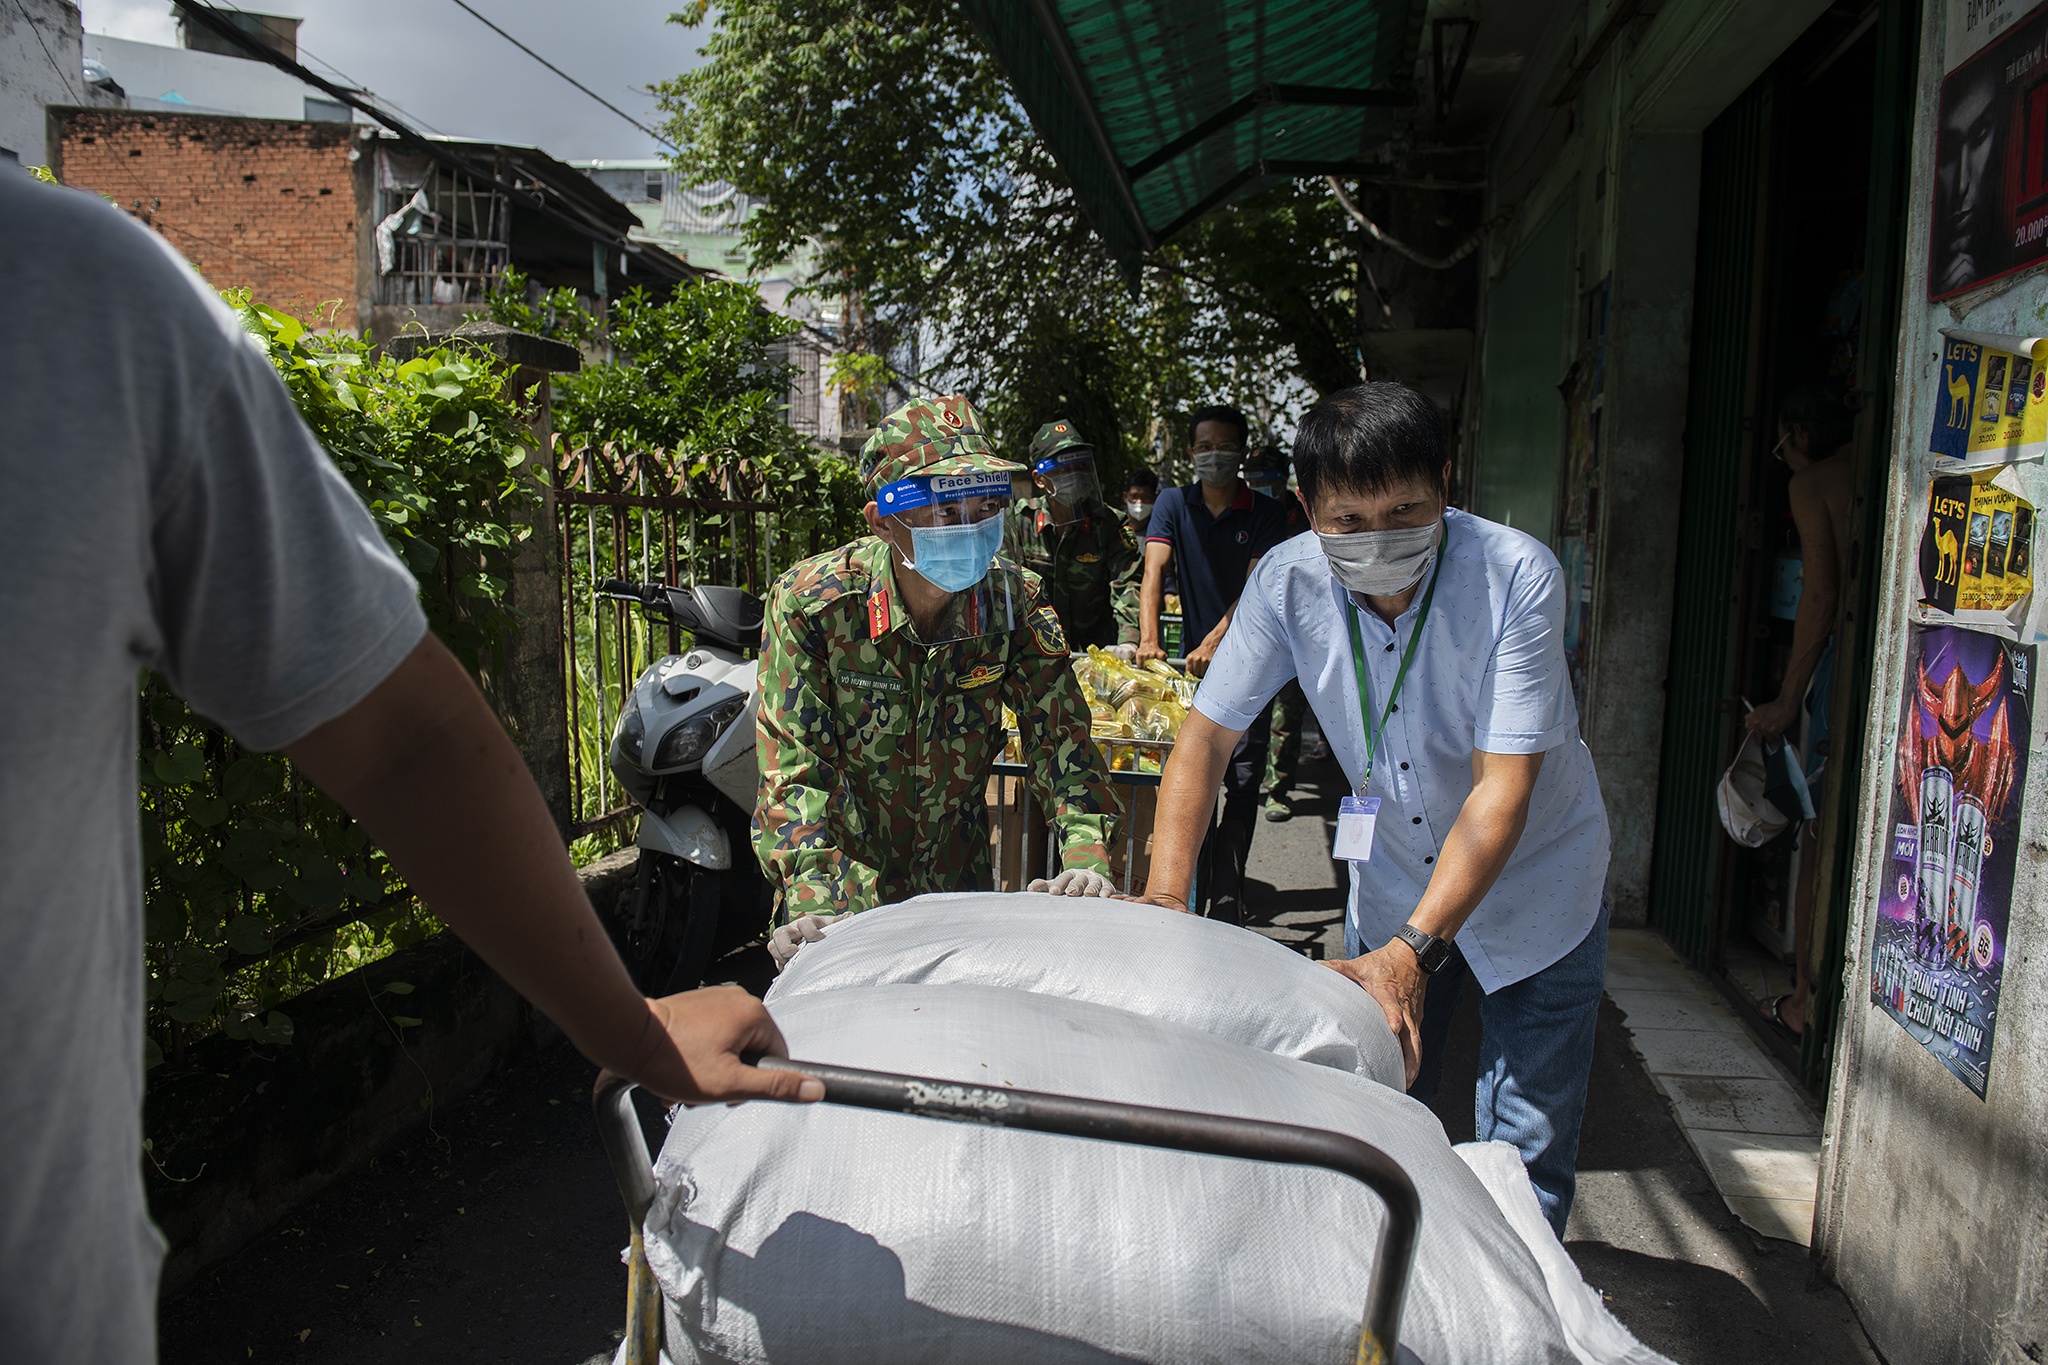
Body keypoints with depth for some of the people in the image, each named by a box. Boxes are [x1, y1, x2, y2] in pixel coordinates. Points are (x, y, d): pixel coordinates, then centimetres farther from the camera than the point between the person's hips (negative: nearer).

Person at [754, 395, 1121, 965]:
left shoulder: (1015, 602, -15)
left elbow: (1061, 737, -14)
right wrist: (815, 905, -39)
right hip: (844, 879, -2)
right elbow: (794, 766, -25)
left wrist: (1087, 859, -31)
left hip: (958, 878, 3)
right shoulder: (808, 602, -23)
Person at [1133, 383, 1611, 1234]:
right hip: (1394, 877, 3)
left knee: (1523, 1164, 1)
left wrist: (1413, 950, -39)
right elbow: (1207, 735, -11)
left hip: (1532, 885, -2)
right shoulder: (1288, 583, -18)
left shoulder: (1518, 576, -27)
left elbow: (1503, 787, -30)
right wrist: (1163, 898, -23)